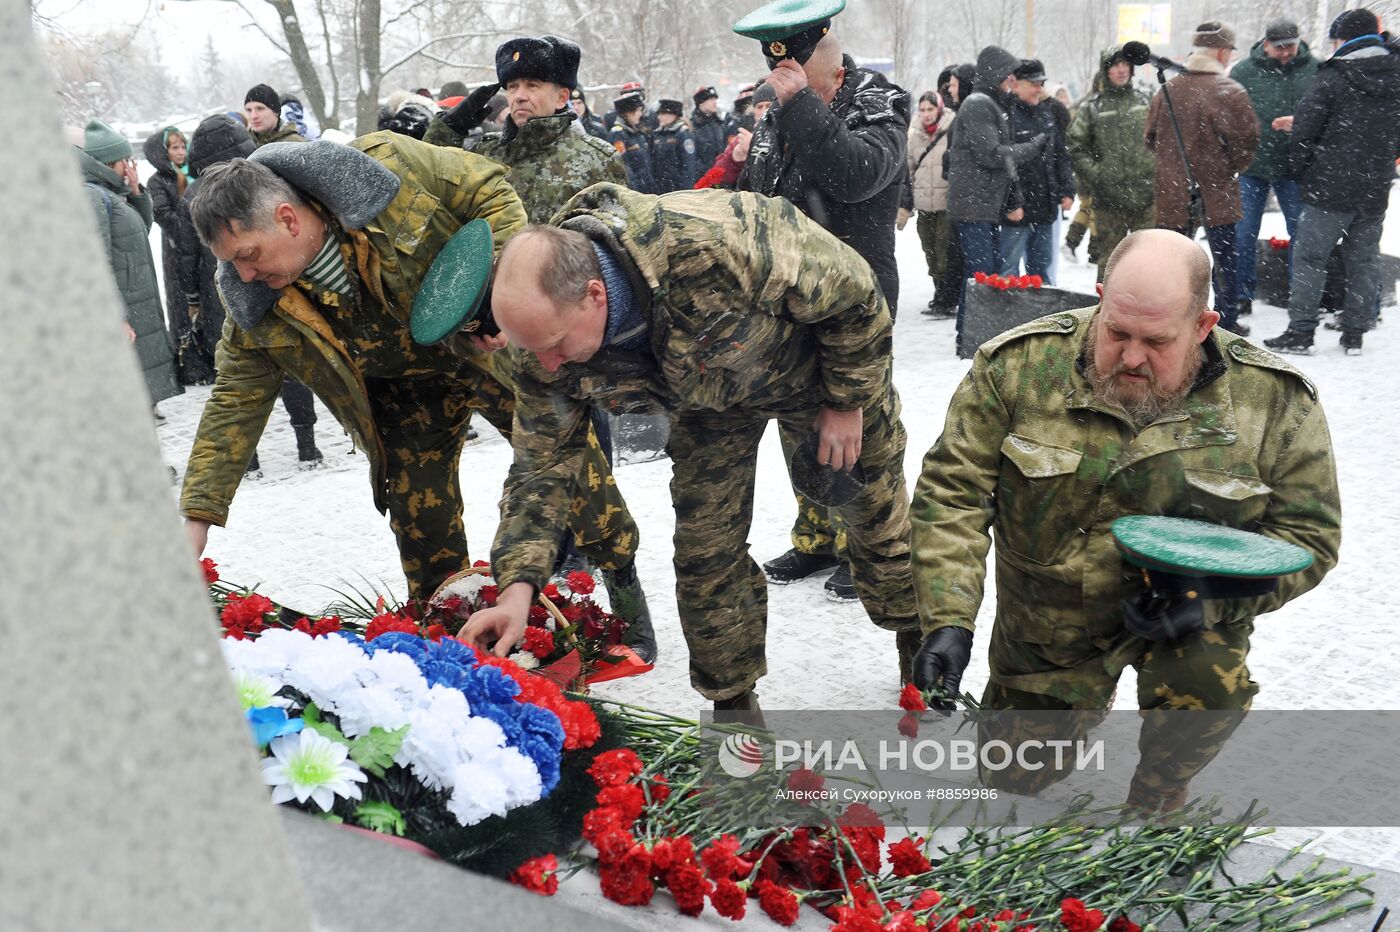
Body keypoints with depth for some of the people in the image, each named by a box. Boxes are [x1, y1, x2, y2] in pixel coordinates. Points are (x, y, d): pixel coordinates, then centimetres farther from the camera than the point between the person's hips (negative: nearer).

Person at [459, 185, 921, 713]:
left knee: (877, 511, 12)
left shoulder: (714, 244, -47)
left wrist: (848, 404, -18)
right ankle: (733, 703, 22)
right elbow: (540, 466, -18)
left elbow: (854, 294, -30)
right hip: (711, 399, 3)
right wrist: (516, 585, -29)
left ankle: (922, 653, 40)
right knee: (705, 551, -1)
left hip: (816, 361, -3)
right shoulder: (546, 324, -29)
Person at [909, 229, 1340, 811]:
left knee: (1207, 685, -32)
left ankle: (1155, 802, 4)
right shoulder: (1017, 365, -16)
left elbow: (1308, 532, -6)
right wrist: (949, 621, -28)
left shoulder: (1274, 398, -13)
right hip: (1049, 622, 1)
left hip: (1183, 613, -1)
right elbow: (952, 492, -17)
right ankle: (1084, 696, 42)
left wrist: (1215, 593, -25)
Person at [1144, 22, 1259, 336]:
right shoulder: (1229, 92, -14)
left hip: (1172, 193, 4)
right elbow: (1248, 139, -13)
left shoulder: (1167, 89, 1)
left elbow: (1151, 137, 9)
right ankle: (1227, 323, 18)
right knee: (1225, 259, 10)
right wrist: (1233, 168, 6)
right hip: (1216, 193, -4)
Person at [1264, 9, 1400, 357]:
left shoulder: (1332, 77, -10)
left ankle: (1300, 331, 0)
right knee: (1364, 259, 13)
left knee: (1310, 257, 1)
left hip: (1331, 188, -5)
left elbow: (1304, 129, -10)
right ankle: (1355, 333, 16)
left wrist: (1301, 172, 3)